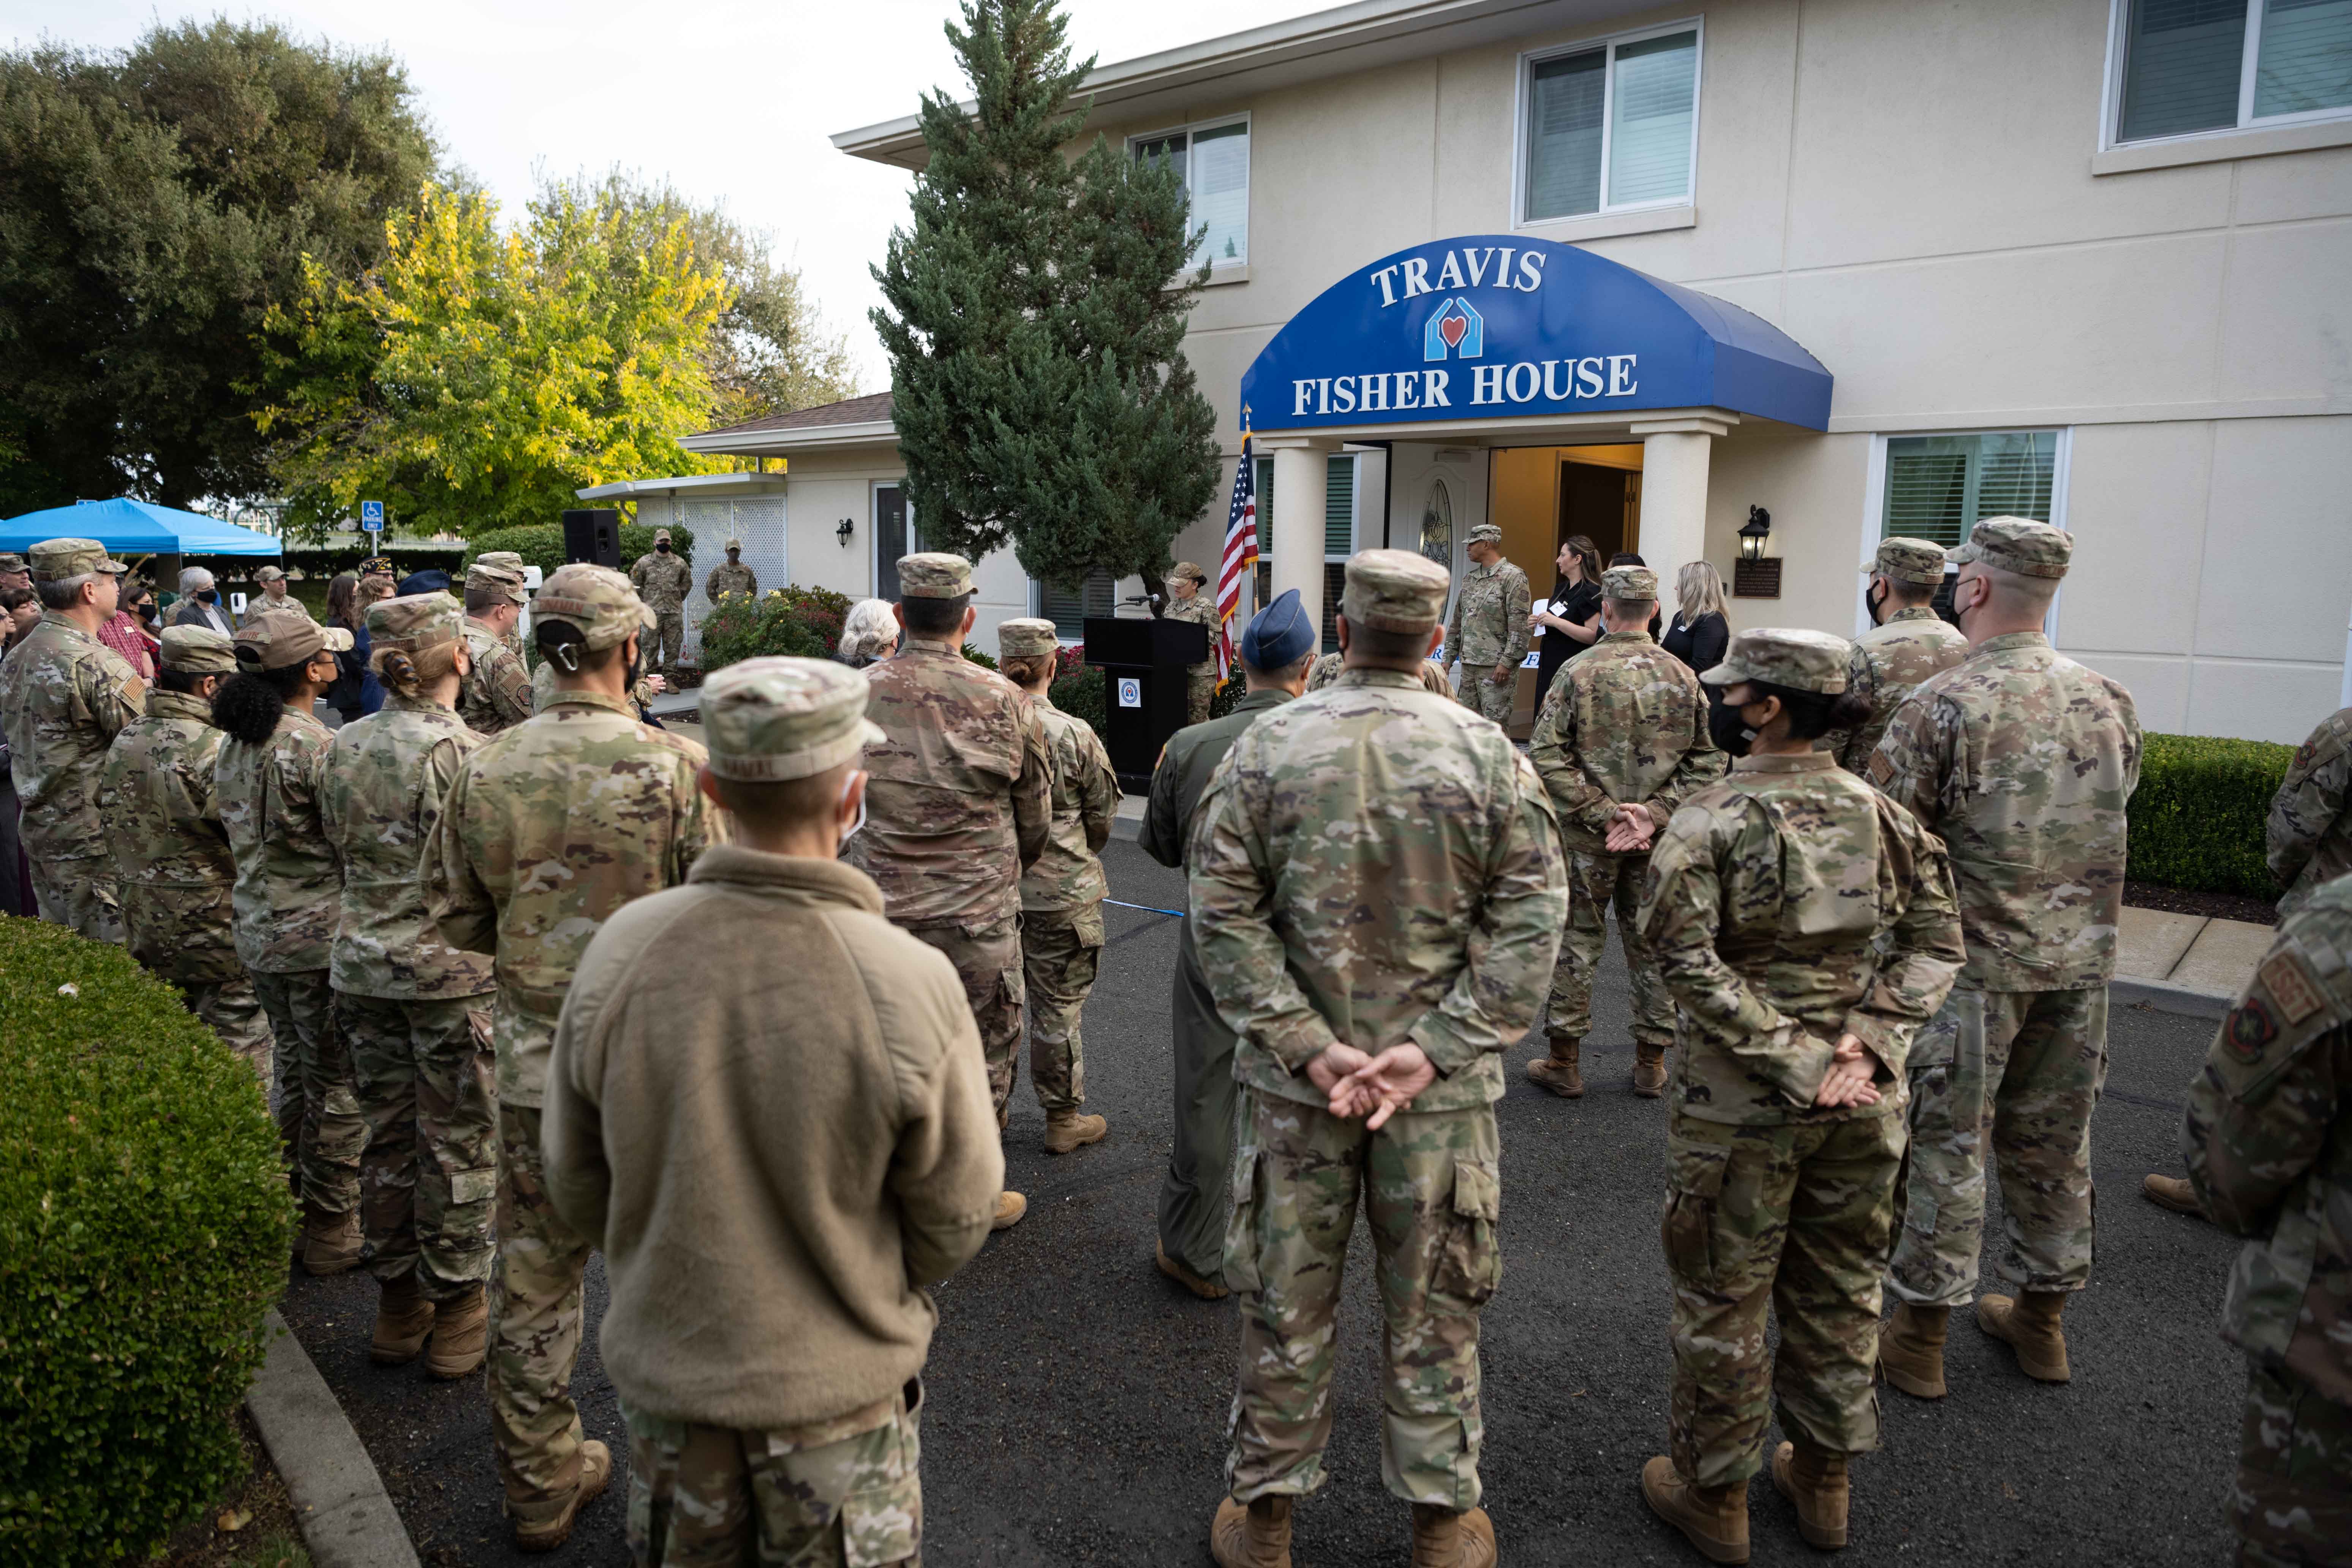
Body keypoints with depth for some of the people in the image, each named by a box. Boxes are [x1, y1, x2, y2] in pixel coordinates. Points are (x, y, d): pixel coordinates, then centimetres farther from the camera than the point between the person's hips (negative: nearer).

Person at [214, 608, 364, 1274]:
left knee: (294, 1070, 22)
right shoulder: (318, 746, -20)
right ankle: (332, 1230, 14)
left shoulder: (233, 744, 7)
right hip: (320, 937, -9)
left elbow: (242, 835, 15)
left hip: (258, 931, 9)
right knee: (338, 1083, 4)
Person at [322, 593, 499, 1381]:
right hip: (451, 969, -6)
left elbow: (341, 844, 12)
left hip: (363, 962, 6)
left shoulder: (344, 746, 3)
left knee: (389, 1137, 17)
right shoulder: (461, 749, -17)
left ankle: (398, 1305, 30)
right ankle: (456, 1312, 19)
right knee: (459, 1145, 7)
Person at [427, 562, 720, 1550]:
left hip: (534, 1063, 4)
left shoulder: (486, 772, -4)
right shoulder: (674, 766, -16)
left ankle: (541, 1486, 33)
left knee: (534, 1275, 18)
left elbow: (455, 919, 5)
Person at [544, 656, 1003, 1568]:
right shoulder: (913, 984, -26)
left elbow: (575, 1187, -4)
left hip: (664, 1374, 3)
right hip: (840, 1391, -2)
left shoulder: (618, 953, -18)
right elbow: (955, 1225, -13)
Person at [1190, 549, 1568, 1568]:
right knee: (1432, 1308, 16)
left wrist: (1307, 1047, -11)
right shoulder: (1488, 752, -6)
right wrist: (1435, 1048, -12)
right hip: (1443, 1084, 0)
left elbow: (1224, 912, -10)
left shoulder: (1268, 746, -7)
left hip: (1294, 1078, 0)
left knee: (1286, 1301, 15)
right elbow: (1530, 920, -9)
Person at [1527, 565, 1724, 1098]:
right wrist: (1655, 811, -5)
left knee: (1577, 942, 8)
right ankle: (1652, 1064, 23)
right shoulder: (1683, 677, 0)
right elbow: (1708, 760, 0)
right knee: (1652, 944, 13)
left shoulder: (1578, 673, -10)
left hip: (1588, 835, -2)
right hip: (1659, 838, 3)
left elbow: (1547, 757, -14)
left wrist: (1603, 813, -12)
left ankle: (1564, 1062, 15)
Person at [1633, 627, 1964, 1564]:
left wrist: (1788, 1058, -19)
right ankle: (1823, 1482, 37)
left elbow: (1688, 958, -23)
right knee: (1839, 1291, 20)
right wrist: (1870, 1040, -8)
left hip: (1741, 1105, -5)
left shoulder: (1709, 821, -14)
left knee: (1724, 1298, 10)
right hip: (1864, 1103, 5)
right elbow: (1937, 940, -1)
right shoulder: (1879, 813, 1)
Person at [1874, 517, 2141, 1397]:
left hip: (1975, 960, -5)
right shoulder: (2109, 701, 3)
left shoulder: (1943, 705, -17)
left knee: (1947, 1143, 5)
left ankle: (1920, 1335, 16)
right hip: (2081, 959, 6)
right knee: (2054, 1139, 17)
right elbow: (2113, 810, 14)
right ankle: (2041, 1316, 33)